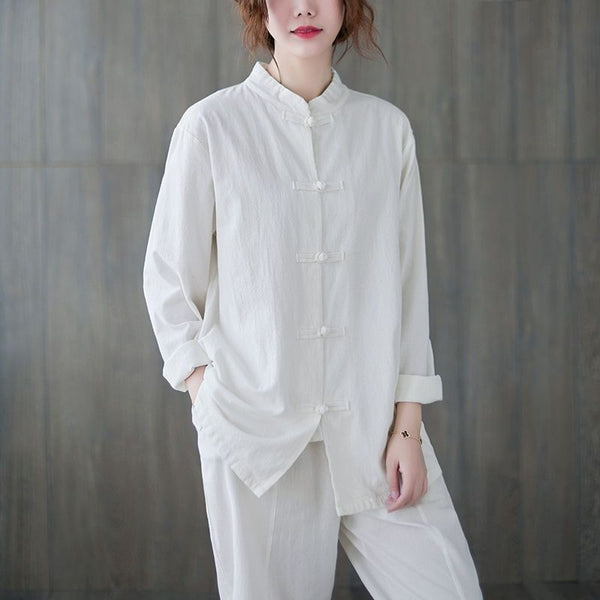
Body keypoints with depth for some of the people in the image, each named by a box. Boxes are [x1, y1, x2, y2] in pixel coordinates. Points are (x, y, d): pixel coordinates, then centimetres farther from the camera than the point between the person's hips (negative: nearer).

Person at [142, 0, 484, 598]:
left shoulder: (388, 128, 7)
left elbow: (408, 282, 6)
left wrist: (408, 425, 0)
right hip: (257, 429, -2)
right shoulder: (211, 125, -1)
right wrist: (209, 398, -2)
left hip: (373, 422, 2)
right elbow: (169, 280, 5)